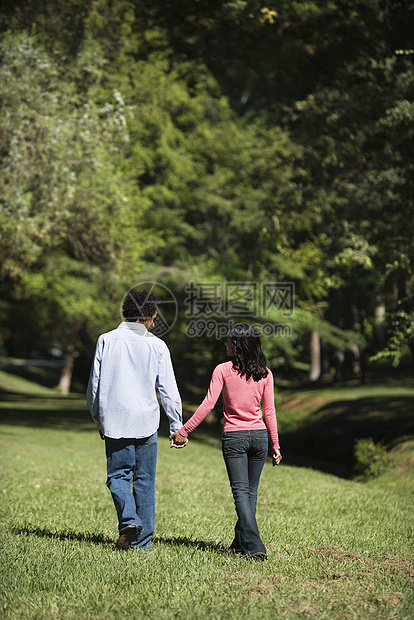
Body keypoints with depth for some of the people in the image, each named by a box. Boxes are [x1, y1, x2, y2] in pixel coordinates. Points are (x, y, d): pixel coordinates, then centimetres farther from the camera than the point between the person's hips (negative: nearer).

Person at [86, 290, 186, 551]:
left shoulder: (106, 340, 2)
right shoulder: (157, 346, -1)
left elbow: (94, 385, 5)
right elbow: (169, 390, -1)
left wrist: (99, 421, 16)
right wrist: (177, 426, 6)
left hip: (115, 422, 0)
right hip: (146, 422, 0)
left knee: (118, 476, 10)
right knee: (145, 480, 9)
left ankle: (129, 521, -14)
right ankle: (143, 540, 11)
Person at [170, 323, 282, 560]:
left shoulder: (223, 370, -7)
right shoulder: (265, 373, 3)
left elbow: (208, 405, -11)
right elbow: (270, 411, 4)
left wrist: (183, 431, -6)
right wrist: (276, 445, 10)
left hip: (234, 437, -3)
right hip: (259, 436, 3)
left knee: (241, 492, -2)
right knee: (251, 491, 15)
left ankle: (254, 546, -14)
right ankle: (240, 541, 24)